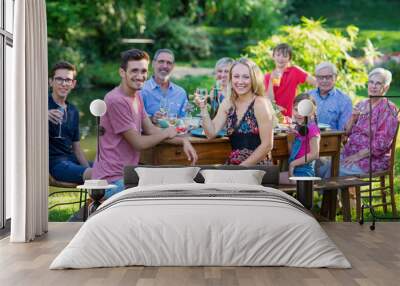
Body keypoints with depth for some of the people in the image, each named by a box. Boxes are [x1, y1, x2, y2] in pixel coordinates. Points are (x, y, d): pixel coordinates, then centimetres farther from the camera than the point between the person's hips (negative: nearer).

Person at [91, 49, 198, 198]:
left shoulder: (136, 96, 14)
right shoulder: (116, 100, -18)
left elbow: (151, 129, 14)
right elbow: (138, 143, -15)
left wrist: (183, 141, 1)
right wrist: (167, 133, 0)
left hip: (128, 173, 10)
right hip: (112, 179, -10)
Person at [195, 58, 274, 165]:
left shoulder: (261, 103, -9)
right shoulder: (227, 103, 8)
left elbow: (267, 145, -12)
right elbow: (212, 132, 4)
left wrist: (242, 167, -14)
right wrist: (203, 108, -5)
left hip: (257, 167, -5)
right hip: (233, 166, 5)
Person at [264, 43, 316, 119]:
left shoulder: (294, 71, -1)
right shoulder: (268, 77, 5)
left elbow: (315, 82, -14)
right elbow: (270, 100, -5)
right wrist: (271, 81, -14)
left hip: (289, 117, -1)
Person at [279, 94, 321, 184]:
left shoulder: (312, 128, -12)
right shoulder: (299, 128, 15)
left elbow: (314, 154, -20)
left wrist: (293, 163, -15)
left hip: (304, 173, -9)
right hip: (295, 170, 9)